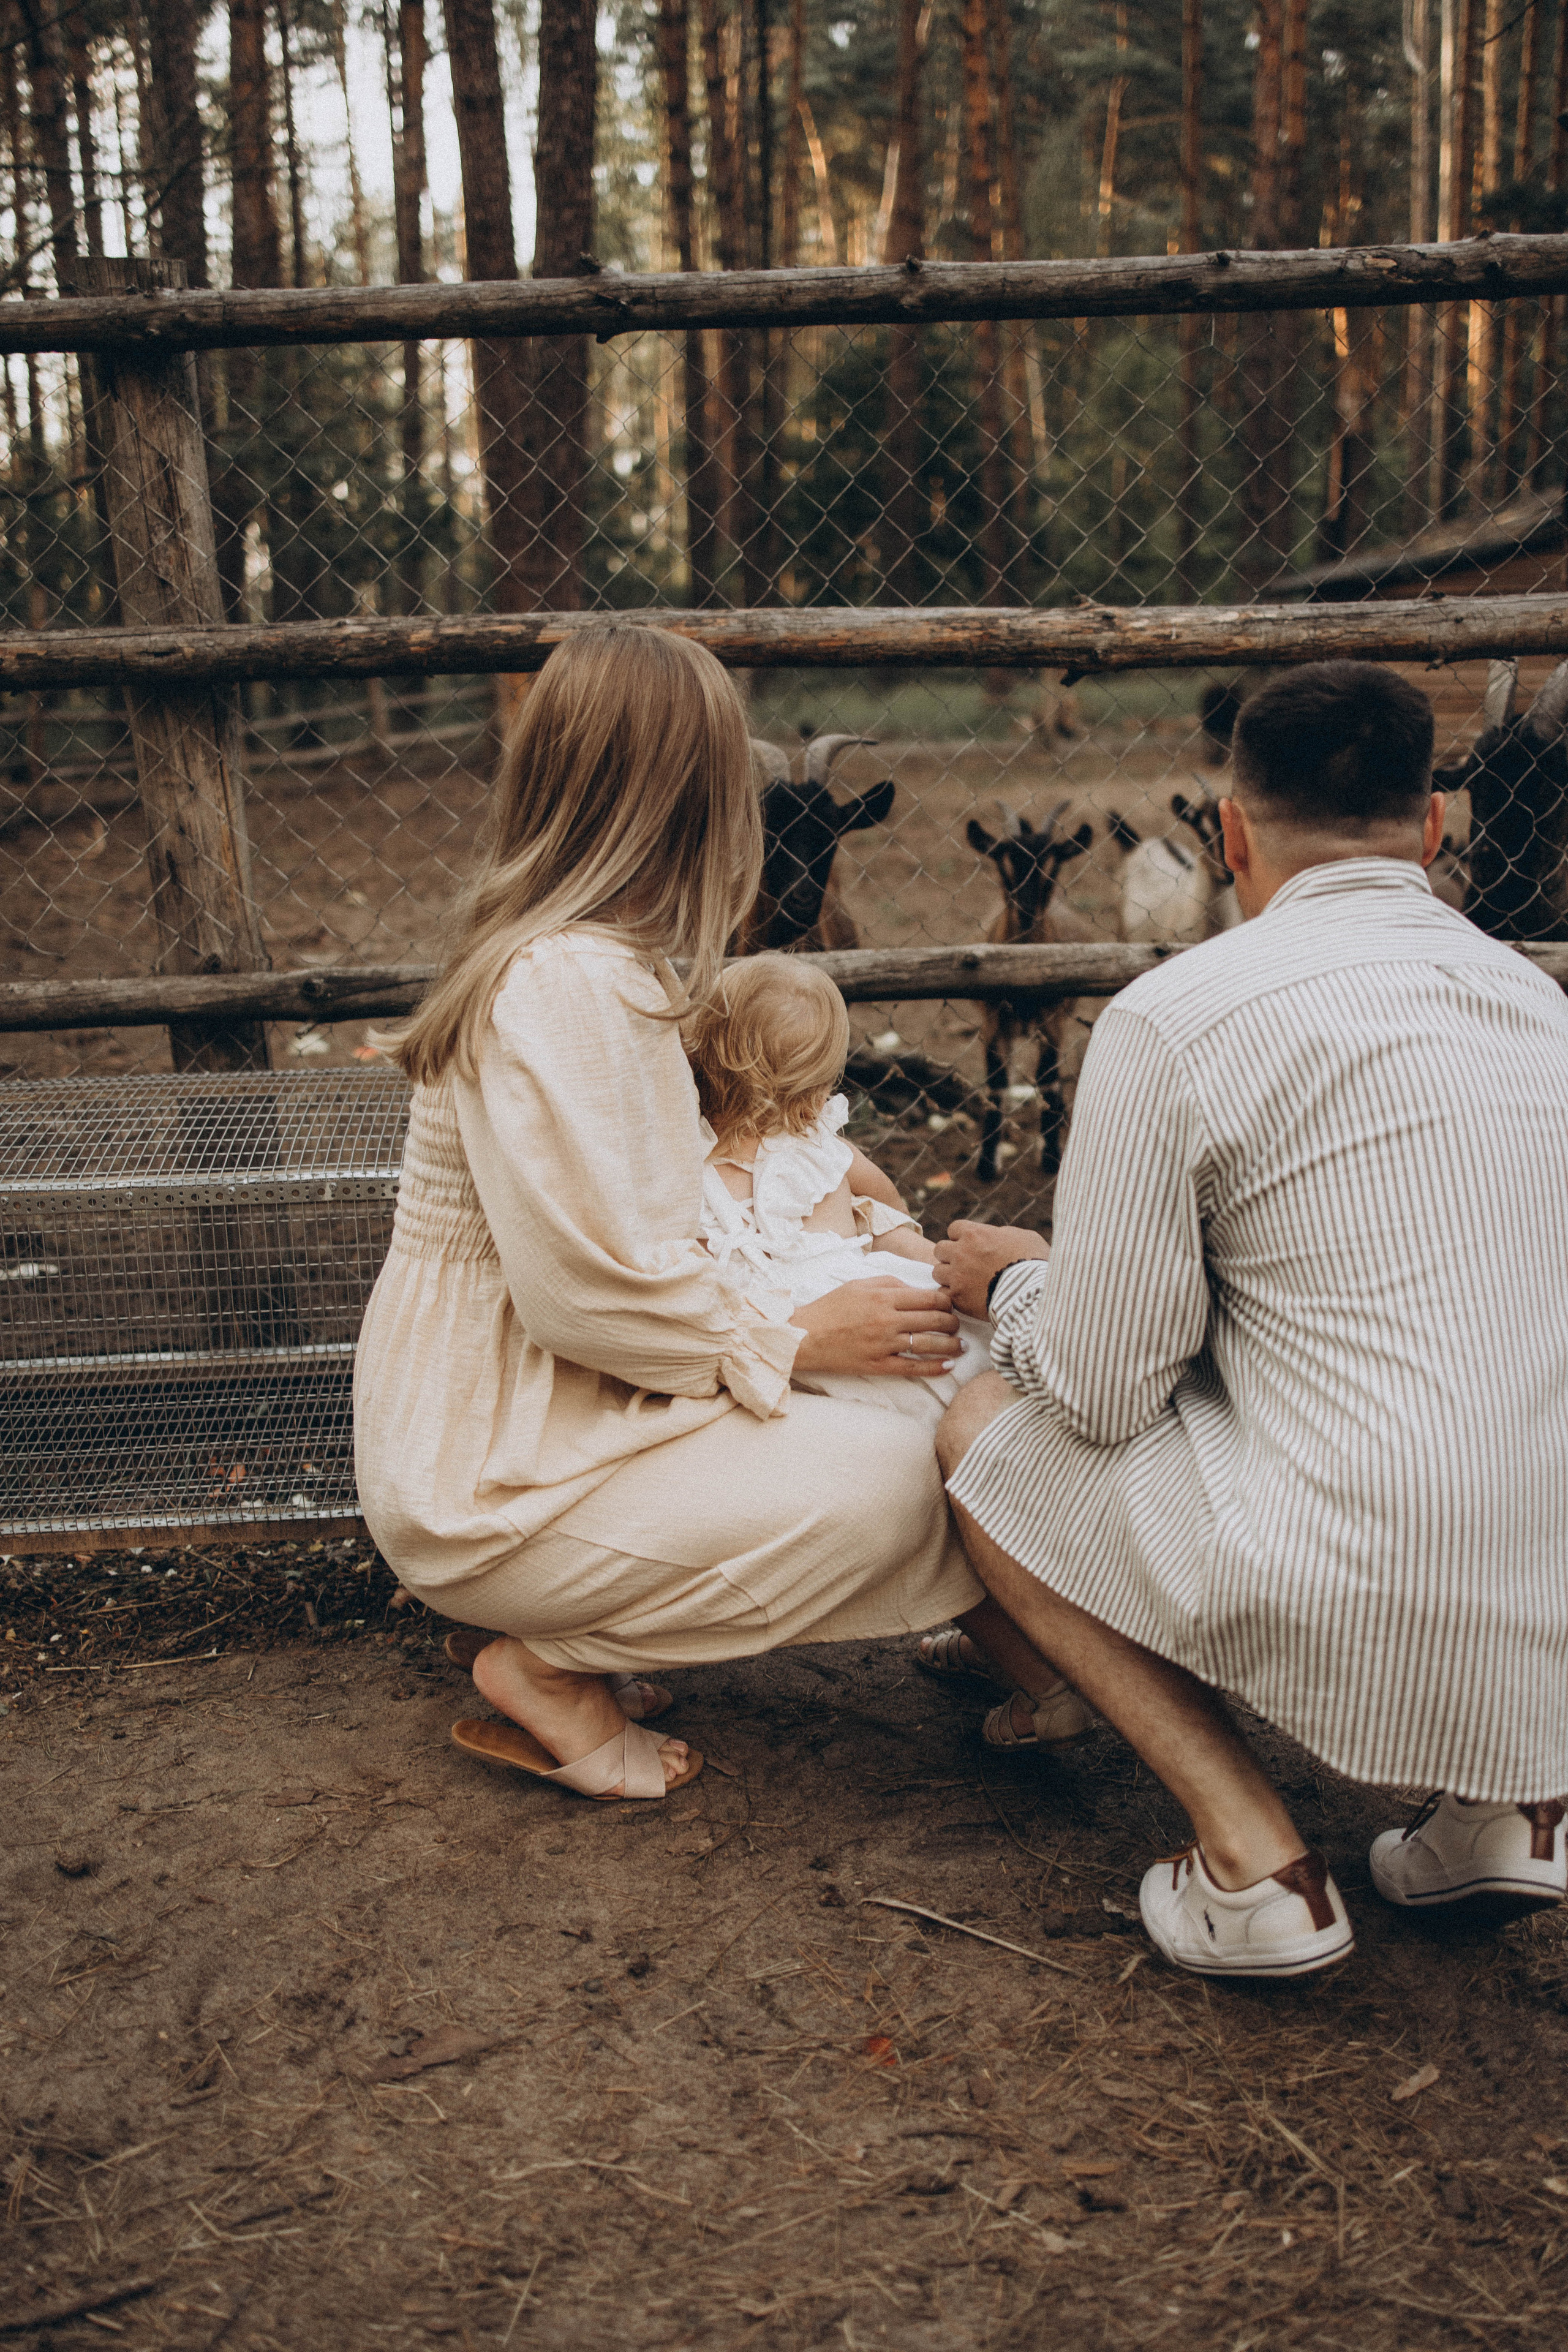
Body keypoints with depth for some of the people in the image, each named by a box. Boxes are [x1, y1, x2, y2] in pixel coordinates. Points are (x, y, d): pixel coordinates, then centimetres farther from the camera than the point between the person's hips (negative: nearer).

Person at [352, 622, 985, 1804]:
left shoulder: (588, 965, 11)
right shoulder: (564, 986, -22)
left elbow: (635, 1249, 15)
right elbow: (588, 1287, -25)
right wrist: (798, 1335, -12)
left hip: (501, 1425, 10)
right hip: (488, 1485, -10)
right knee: (891, 1477, -19)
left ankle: (555, 1640, 5)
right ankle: (550, 1665, -5)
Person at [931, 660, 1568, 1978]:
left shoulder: (1173, 1019, -9)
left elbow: (1104, 1389, -7)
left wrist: (1018, 1281, 15)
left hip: (1364, 1609, -7)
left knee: (987, 1431, 13)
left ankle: (1254, 1860, 3)